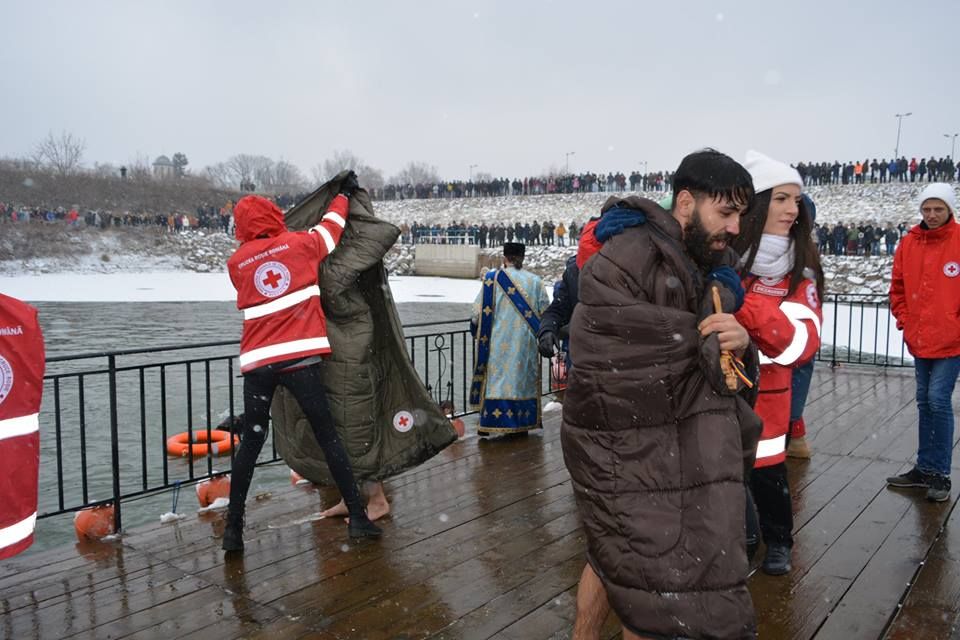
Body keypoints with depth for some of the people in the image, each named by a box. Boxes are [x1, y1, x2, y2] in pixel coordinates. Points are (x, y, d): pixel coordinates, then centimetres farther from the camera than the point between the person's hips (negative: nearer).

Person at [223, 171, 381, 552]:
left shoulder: (236, 263, 9)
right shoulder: (299, 244, 4)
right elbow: (331, 226, 21)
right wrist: (345, 195, 38)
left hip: (257, 362, 2)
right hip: (298, 357, -2)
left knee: (252, 441, 12)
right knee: (326, 435, 5)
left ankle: (233, 526, 13)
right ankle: (357, 517, 8)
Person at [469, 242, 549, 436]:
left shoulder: (493, 279, -5)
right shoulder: (535, 281, 1)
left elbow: (479, 311, -5)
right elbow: (545, 312, 4)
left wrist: (477, 329, 14)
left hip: (499, 341, -2)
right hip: (526, 342, 2)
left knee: (496, 377, 3)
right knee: (524, 377, 11)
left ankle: (490, 422, 2)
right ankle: (522, 422, 16)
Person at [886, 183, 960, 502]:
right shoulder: (909, 243, 5)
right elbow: (898, 287, 12)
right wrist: (904, 319, 3)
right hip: (919, 340, 5)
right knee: (925, 402, 13)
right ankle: (924, 468, 24)